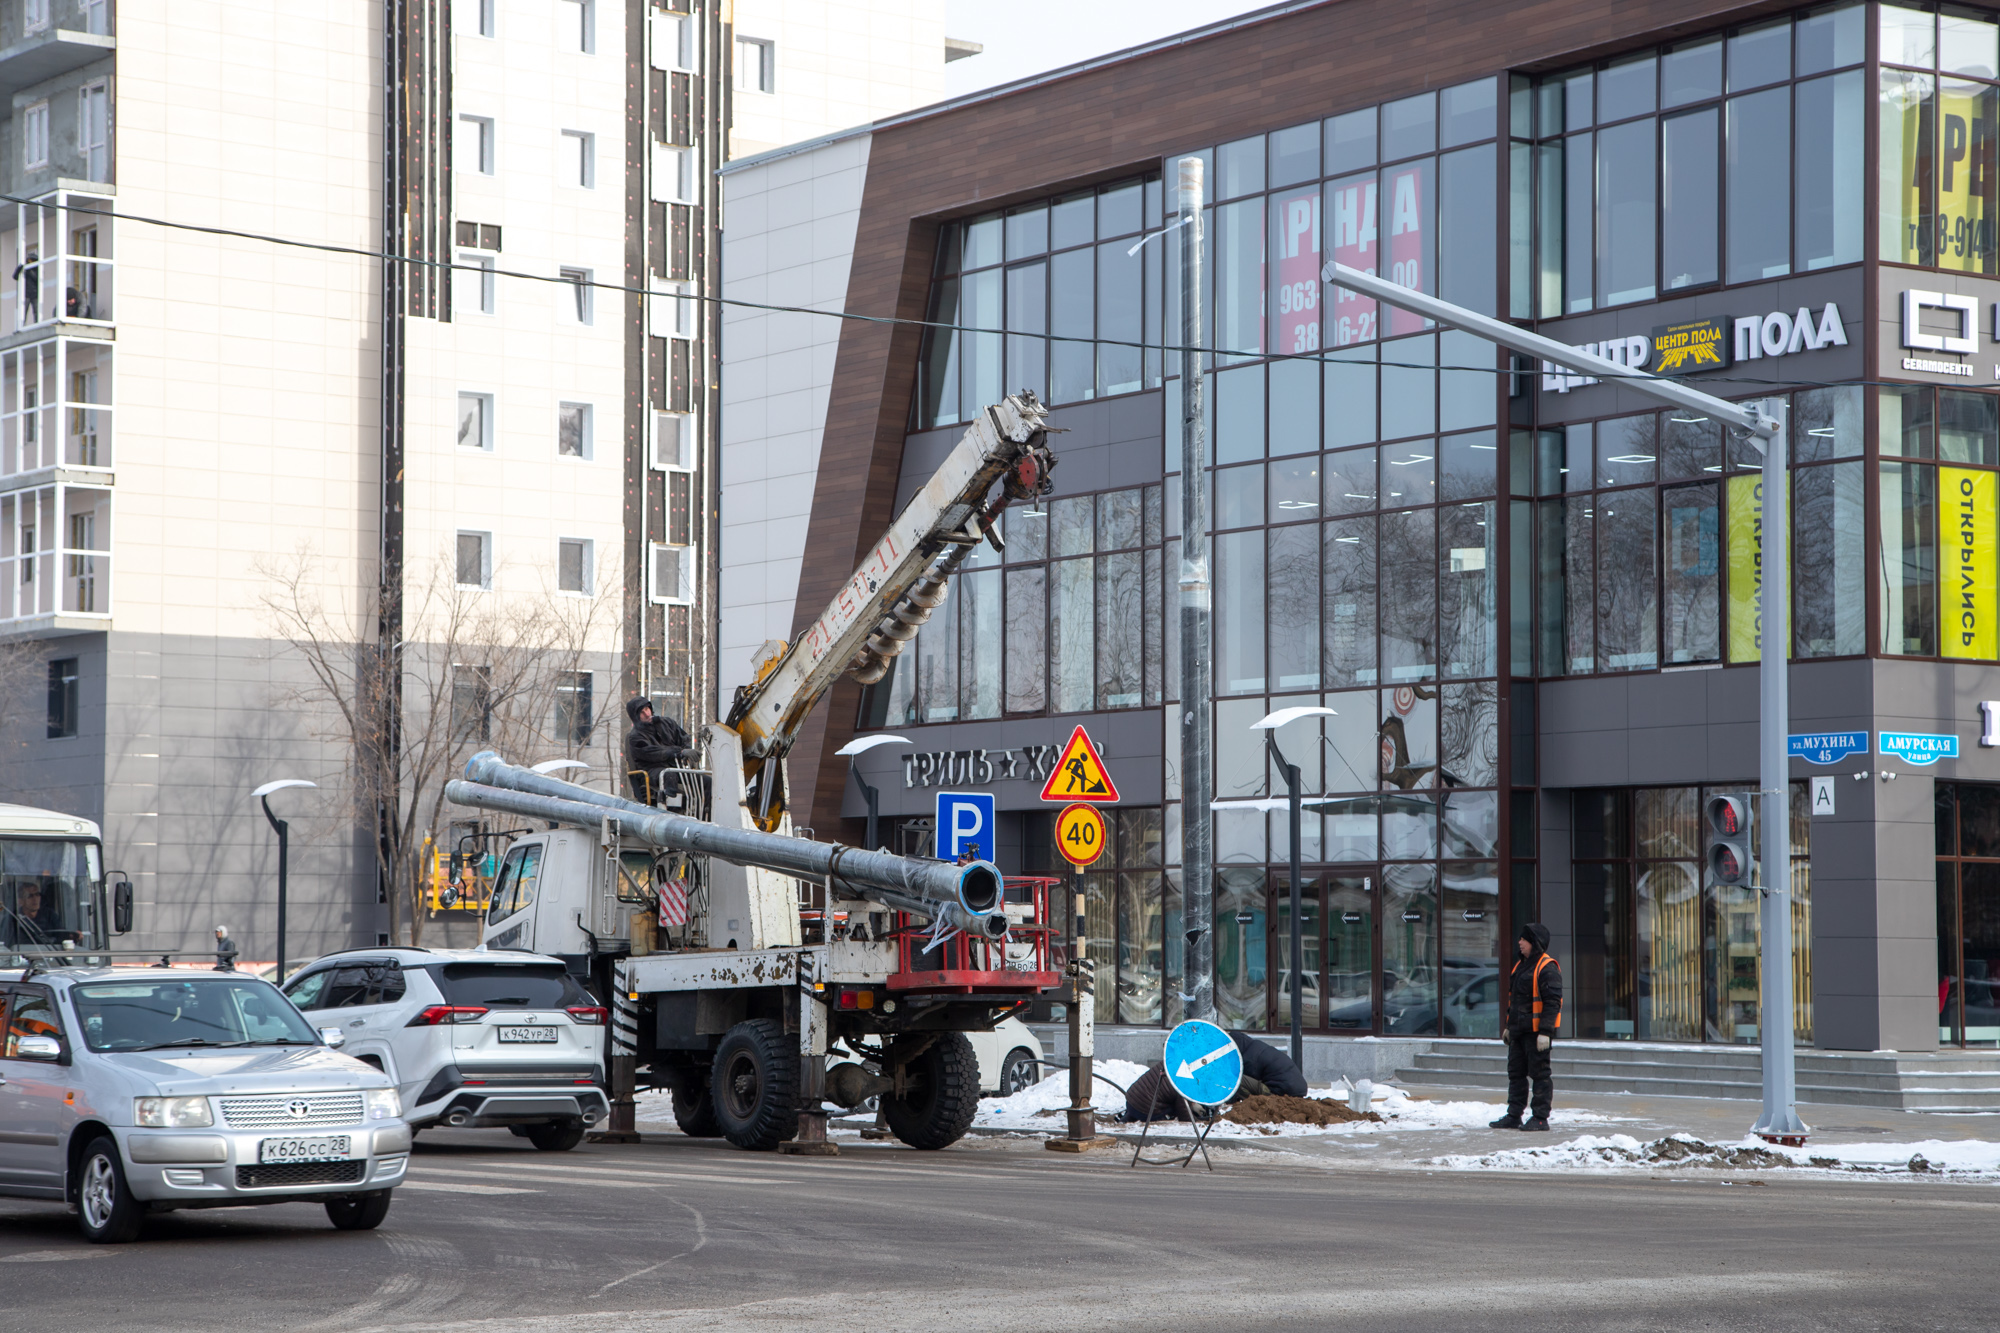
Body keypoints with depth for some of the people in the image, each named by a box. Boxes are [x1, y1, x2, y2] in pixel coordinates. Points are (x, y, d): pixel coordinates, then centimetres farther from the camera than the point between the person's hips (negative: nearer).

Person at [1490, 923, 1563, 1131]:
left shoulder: (1547, 967, -13)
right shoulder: (1521, 964, 17)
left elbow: (1552, 1002, -18)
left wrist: (1545, 1032, -23)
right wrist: (1509, 1026, 24)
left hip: (1536, 1031, -9)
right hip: (1519, 1030, 9)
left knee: (1540, 1073, -3)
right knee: (1516, 1072, 11)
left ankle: (1540, 1118, 1)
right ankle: (1513, 1115, 17)